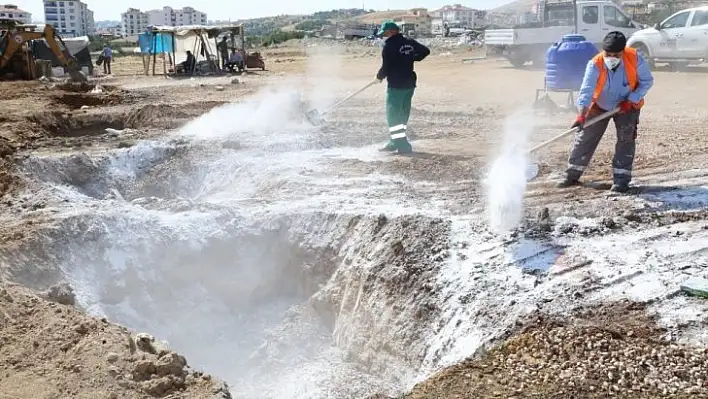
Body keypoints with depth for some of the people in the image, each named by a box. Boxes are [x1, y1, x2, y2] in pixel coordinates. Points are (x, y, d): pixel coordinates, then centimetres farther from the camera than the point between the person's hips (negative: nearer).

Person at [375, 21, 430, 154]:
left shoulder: (389, 46, -14)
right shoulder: (410, 43, 7)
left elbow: (385, 67, -14)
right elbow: (425, 51, 16)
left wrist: (379, 76, 5)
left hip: (396, 85, -8)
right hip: (410, 84, 8)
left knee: (393, 114, -2)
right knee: (403, 114, 15)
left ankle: (402, 144, -8)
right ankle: (395, 142, 25)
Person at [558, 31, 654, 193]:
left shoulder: (635, 59, -26)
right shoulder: (595, 65, -29)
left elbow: (647, 81, -11)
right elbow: (586, 91, -38)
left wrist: (632, 100, -22)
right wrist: (581, 115, -50)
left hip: (628, 105, 0)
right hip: (599, 106, 0)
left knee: (626, 139, -10)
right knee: (585, 138, 3)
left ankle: (621, 179, -2)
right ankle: (572, 174, 16)